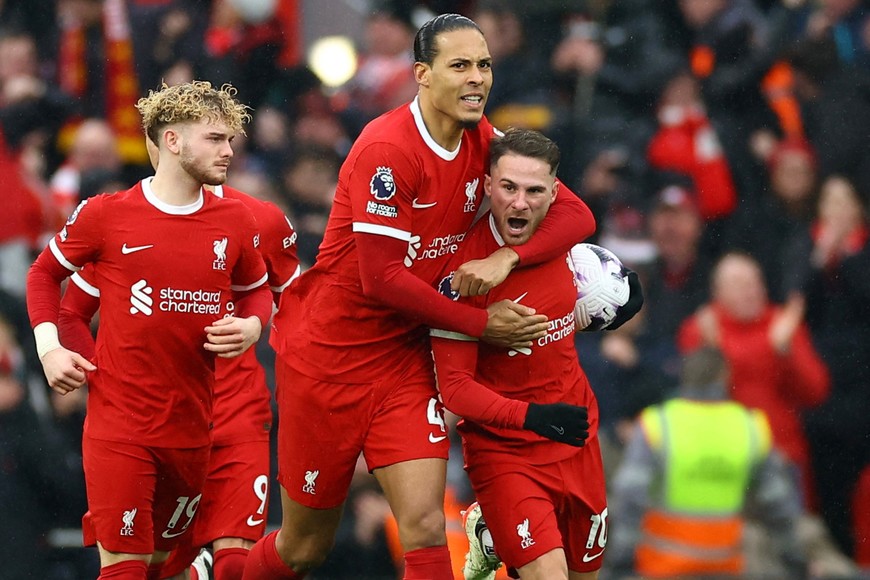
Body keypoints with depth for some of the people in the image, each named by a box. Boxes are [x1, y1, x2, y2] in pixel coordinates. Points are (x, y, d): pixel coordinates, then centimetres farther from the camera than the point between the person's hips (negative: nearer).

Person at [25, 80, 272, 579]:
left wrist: (252, 326, -3)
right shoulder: (106, 215, -5)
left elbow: (257, 291, 19)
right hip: (118, 425, -4)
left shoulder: (236, 221, 4)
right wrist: (49, 347, -1)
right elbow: (45, 273, 10)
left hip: (192, 428, 4)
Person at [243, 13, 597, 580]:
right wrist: (481, 323, -17)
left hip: (405, 358, 5)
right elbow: (381, 278, -23)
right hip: (327, 356, -5)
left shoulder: (482, 141, 0)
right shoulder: (387, 149, -21)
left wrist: (506, 257, -20)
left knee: (425, 528, -12)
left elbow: (576, 215, -1)